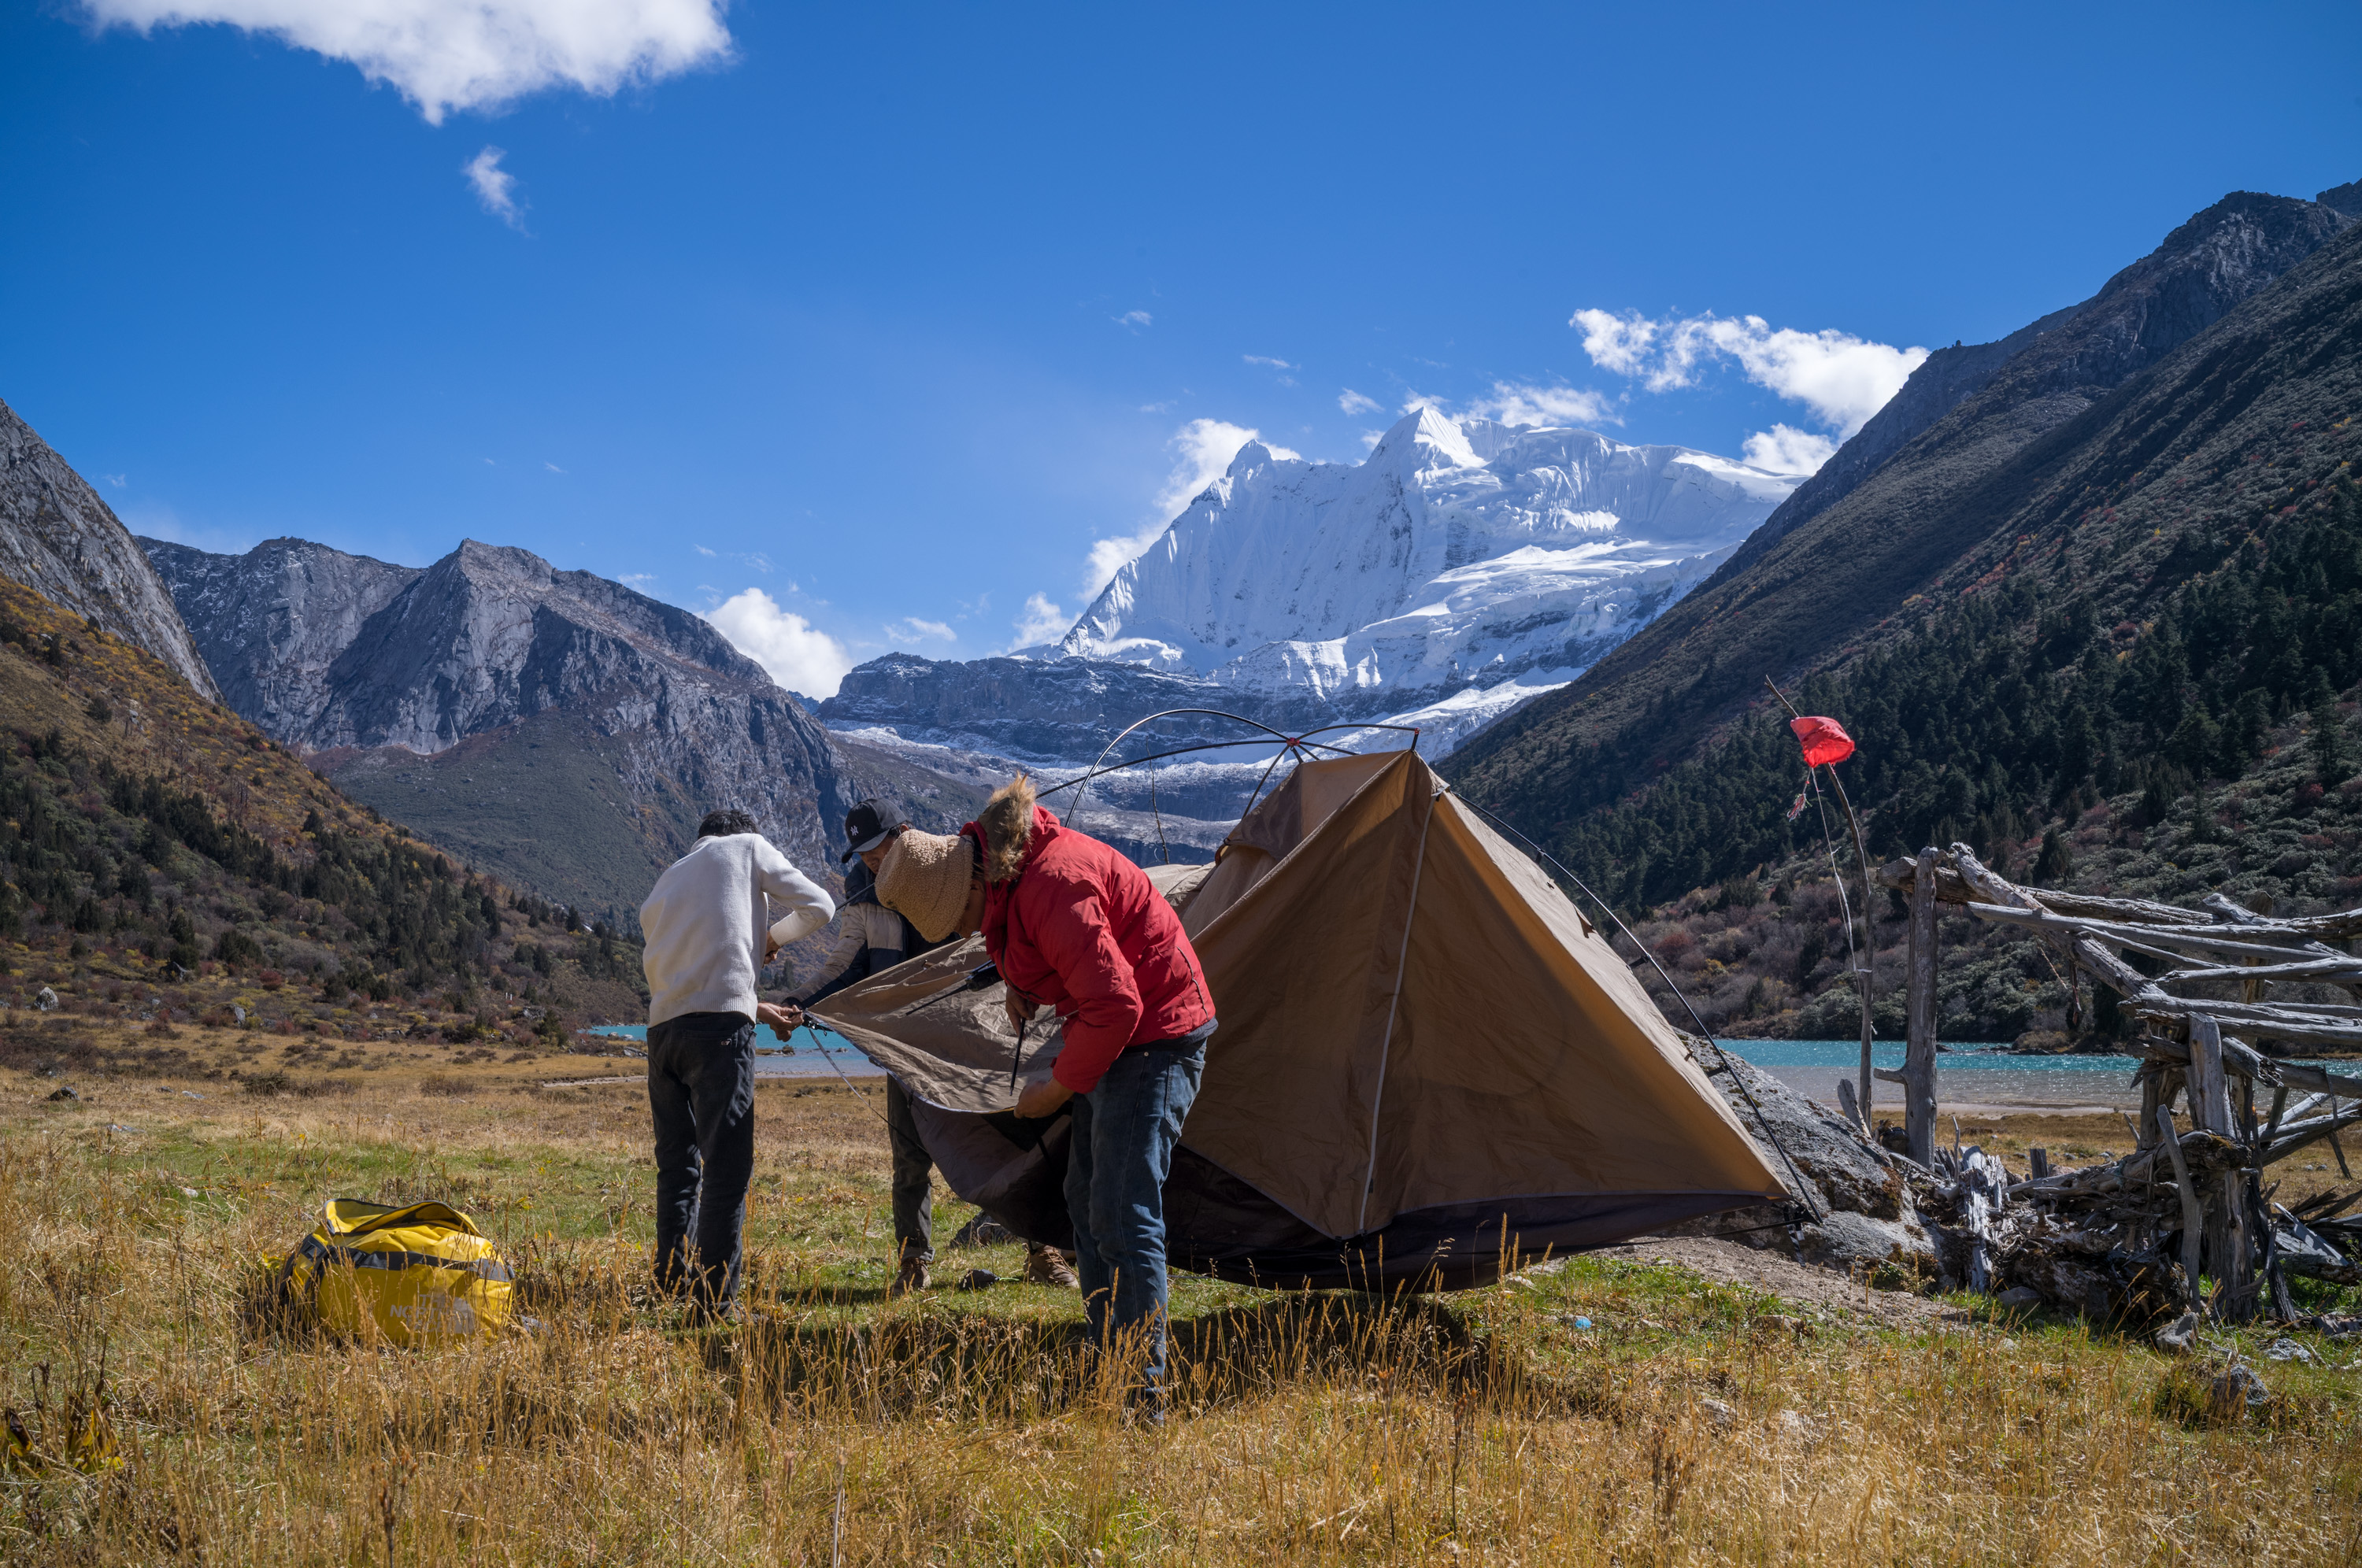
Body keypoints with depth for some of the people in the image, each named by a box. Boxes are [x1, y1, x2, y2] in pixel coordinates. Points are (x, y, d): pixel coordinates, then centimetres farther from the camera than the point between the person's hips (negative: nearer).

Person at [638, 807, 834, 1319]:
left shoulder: (668, 879, 28)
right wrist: (771, 937, 30)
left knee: (677, 1164, 16)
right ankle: (714, 1301, -9)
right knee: (726, 1166, -6)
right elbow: (818, 907, 12)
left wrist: (757, 1009, 32)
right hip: (719, 1027, -6)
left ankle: (671, 1285, 21)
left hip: (662, 1027, 6)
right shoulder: (748, 847, 14)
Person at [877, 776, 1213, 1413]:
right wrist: (1025, 988, 5)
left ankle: (1142, 1394, -9)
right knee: (1088, 1198, 14)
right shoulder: (1008, 869, 3)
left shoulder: (1054, 884, -29)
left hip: (1154, 1035, -11)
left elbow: (1114, 1005, -30)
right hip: (1115, 1030, 11)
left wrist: (1059, 1087, -17)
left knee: (1122, 1213, -14)